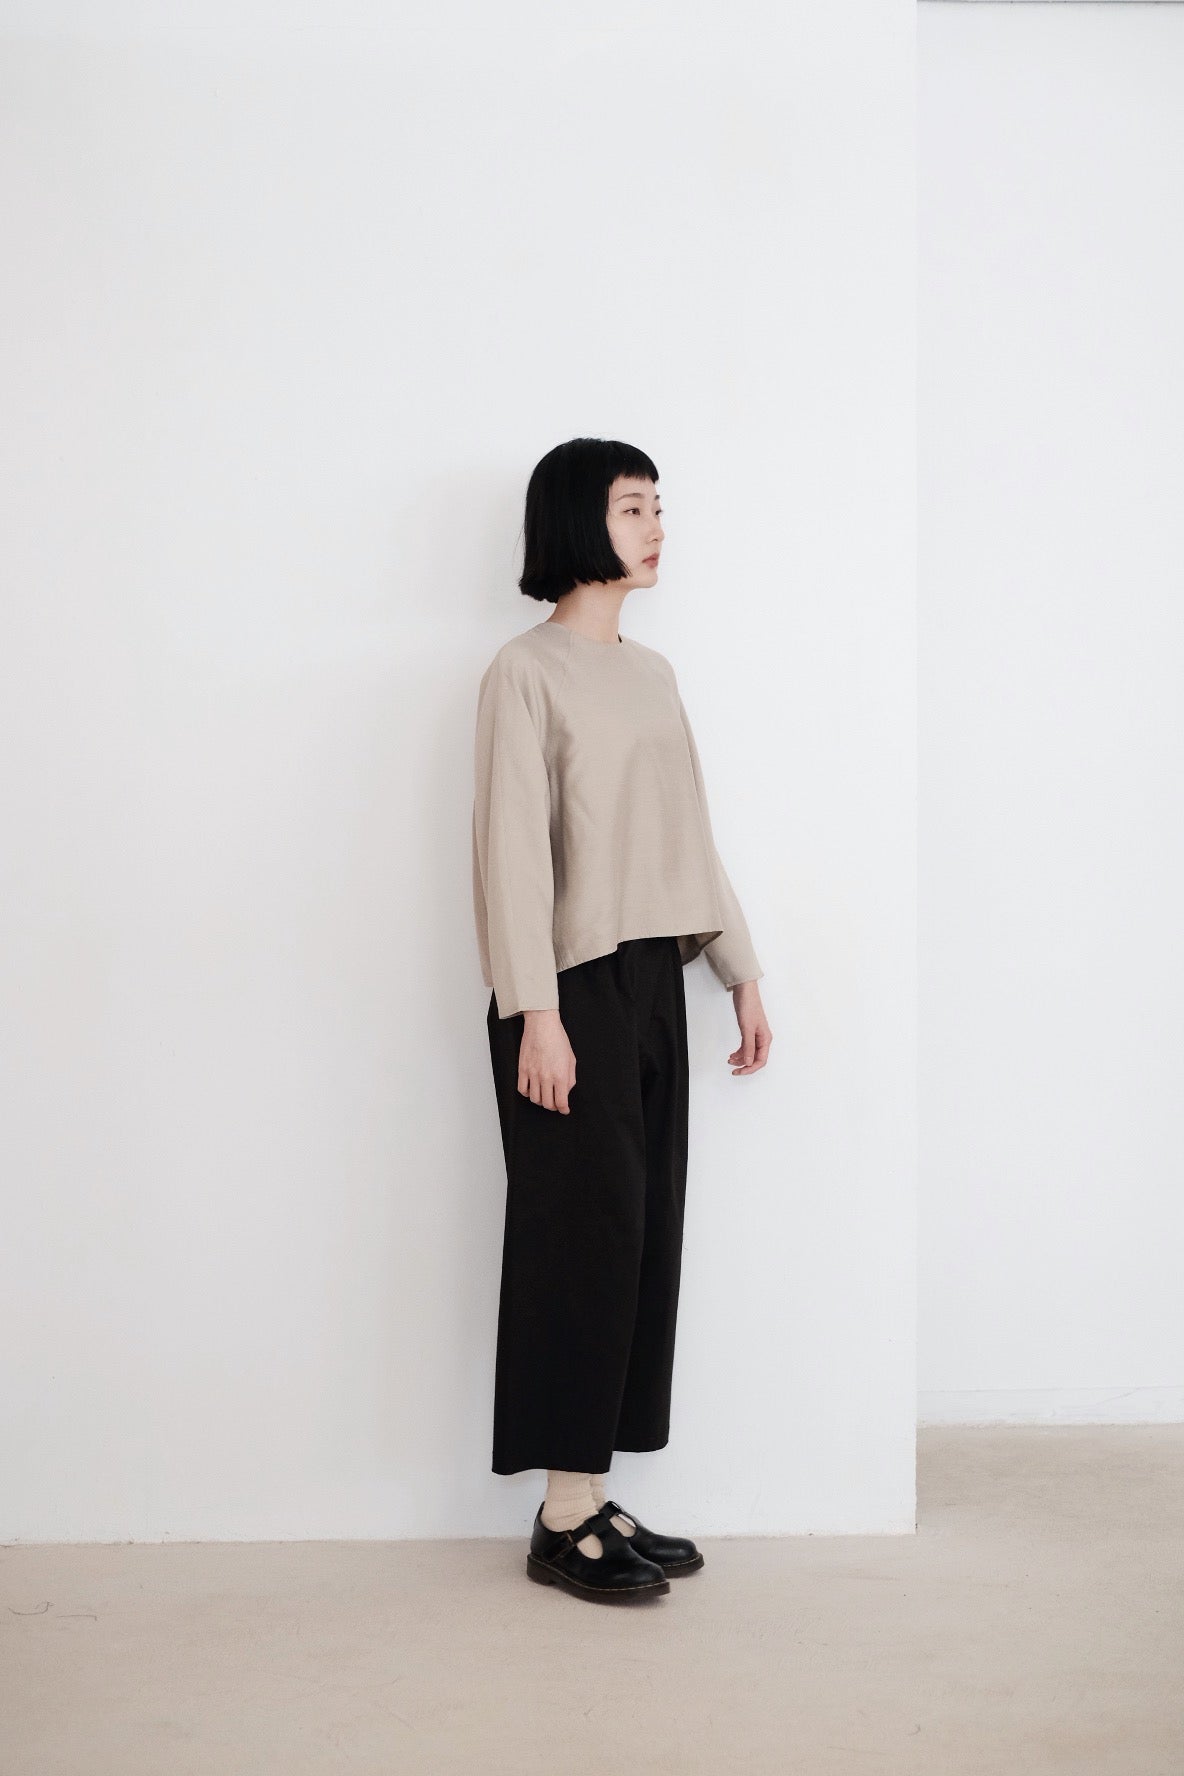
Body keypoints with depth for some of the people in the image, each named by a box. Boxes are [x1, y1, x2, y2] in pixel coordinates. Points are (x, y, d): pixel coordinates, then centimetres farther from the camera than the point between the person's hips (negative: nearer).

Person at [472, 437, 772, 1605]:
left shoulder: (652, 674, 15)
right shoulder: (526, 672, -7)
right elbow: (512, 850, -13)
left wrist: (743, 972, 14)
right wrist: (535, 1011, -19)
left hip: (652, 983, 7)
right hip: (573, 989, -7)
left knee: (646, 1235, 7)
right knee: (585, 1234, -5)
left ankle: (595, 1501, 16)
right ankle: (564, 1522, 5)